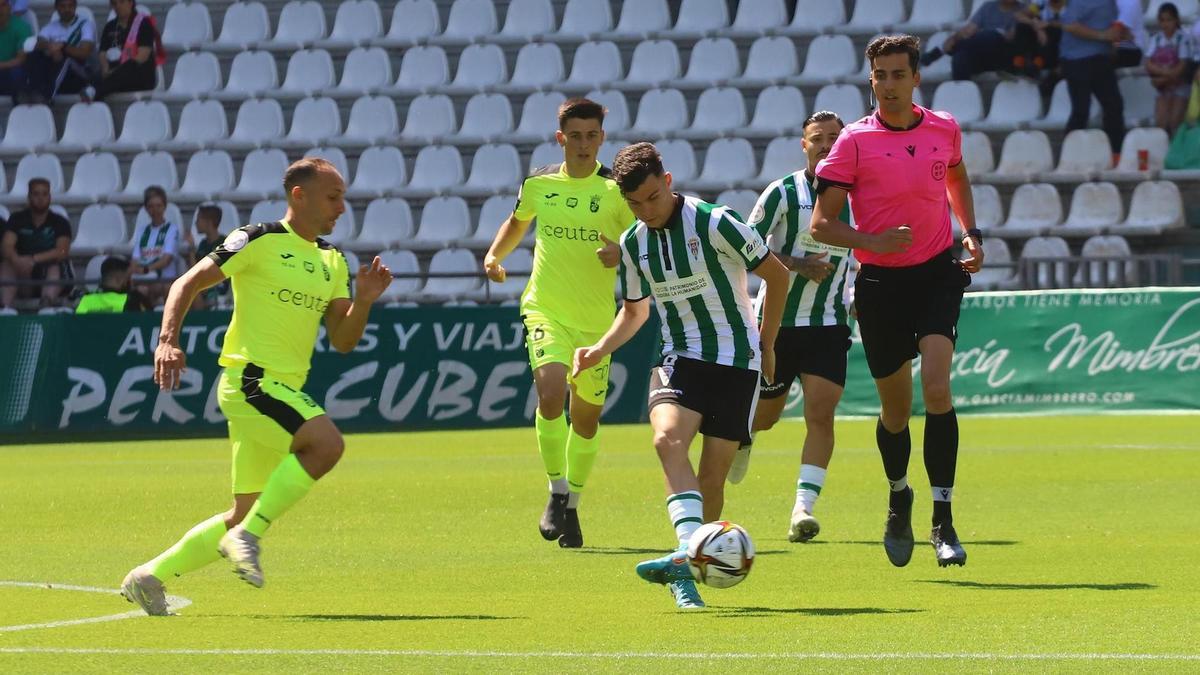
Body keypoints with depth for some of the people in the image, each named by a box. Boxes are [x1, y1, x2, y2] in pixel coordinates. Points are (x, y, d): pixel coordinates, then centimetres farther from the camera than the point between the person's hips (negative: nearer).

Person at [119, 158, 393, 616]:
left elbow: (342, 341, 14)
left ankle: (149, 578, 21)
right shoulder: (260, 241, -6)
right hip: (252, 378, -8)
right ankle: (248, 537, -22)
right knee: (327, 442, -30)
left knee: (245, 516, 10)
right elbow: (189, 283, -7)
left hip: (285, 389, 8)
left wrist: (363, 301, -4)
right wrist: (168, 340, -21)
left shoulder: (332, 261, 16)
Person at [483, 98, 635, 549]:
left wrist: (622, 254, -22)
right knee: (550, 390, -25)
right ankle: (557, 492, -8)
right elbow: (517, 223, 24)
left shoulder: (616, 190, -4)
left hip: (596, 319, 0)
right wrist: (494, 255, 7)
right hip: (546, 309, 0)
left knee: (587, 416, 9)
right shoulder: (538, 184, 4)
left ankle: (572, 505, 30)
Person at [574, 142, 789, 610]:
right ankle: (690, 556, -38)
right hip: (680, 358, 3)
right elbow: (634, 310, 22)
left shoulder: (714, 224, -12)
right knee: (668, 438, -26)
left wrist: (766, 345, 4)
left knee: (711, 474, -7)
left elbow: (775, 274, -1)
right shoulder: (633, 243, 6)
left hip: (736, 360, -3)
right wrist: (601, 349, 4)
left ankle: (685, 564, 7)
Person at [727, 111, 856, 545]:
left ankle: (803, 508, -17)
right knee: (764, 417, 10)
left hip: (829, 325, 2)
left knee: (820, 412, -15)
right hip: (777, 319, -2)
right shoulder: (784, 192, -9)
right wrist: (797, 265, -18)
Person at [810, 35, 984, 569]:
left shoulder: (945, 130, 4)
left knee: (936, 388, -19)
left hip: (938, 273, 1)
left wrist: (971, 233, 13)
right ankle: (899, 499, 39)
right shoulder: (854, 141, -6)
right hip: (880, 283, -1)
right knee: (895, 409, 8)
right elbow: (821, 224, -8)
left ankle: (942, 520, -15)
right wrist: (876, 241, -23)